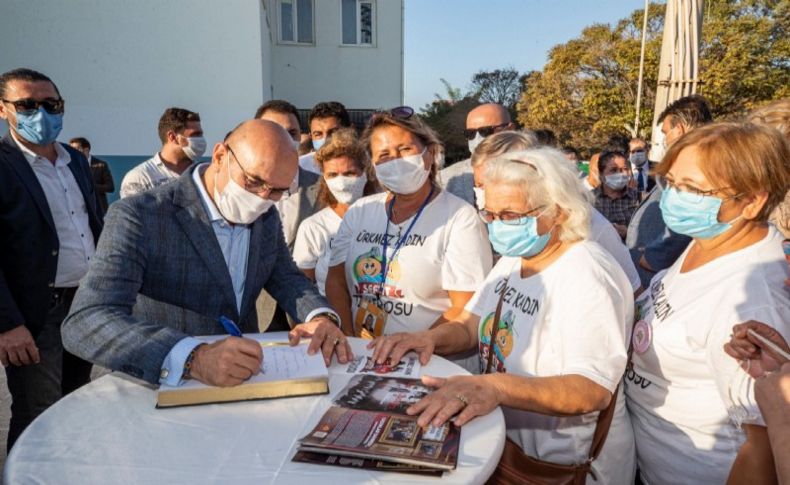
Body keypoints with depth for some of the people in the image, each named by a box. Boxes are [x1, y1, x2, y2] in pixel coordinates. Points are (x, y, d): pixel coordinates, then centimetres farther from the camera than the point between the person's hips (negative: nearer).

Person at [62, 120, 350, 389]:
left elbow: (286, 278, 12)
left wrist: (320, 317, -9)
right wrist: (193, 359, -37)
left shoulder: (267, 218, 4)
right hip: (156, 388, -2)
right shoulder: (138, 216, -15)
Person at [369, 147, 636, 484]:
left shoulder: (588, 277, -21)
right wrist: (431, 337, -14)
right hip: (504, 435, 7)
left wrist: (496, 387, -45)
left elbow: (592, 390, -30)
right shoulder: (514, 259, 5)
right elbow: (470, 326, 7)